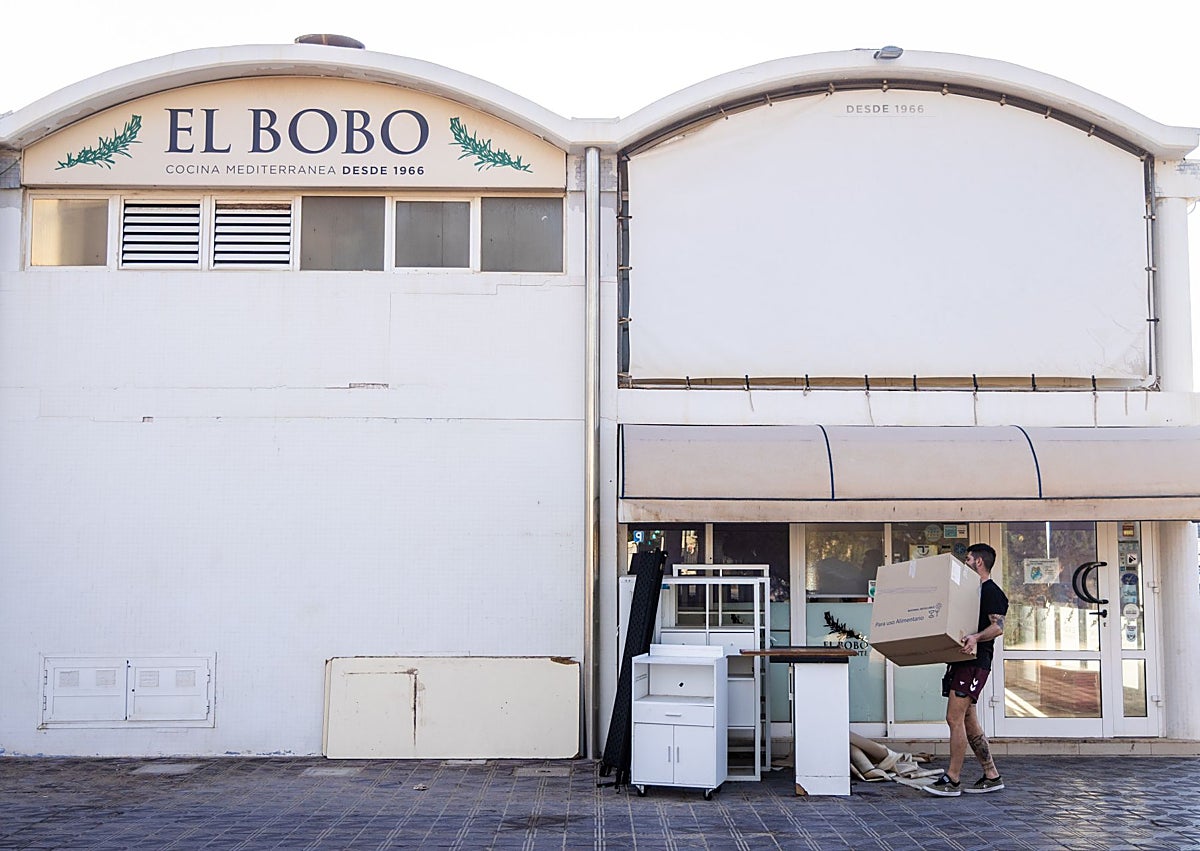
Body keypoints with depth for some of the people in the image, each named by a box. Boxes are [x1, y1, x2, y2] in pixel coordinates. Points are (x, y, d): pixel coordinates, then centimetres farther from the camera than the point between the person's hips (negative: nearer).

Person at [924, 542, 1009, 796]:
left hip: (975, 662, -10)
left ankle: (952, 780, -10)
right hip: (960, 661, 10)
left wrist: (976, 637, -36)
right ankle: (991, 776, 17)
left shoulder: (992, 592, -7)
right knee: (968, 722, 11)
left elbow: (998, 626, -19)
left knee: (955, 718, -13)